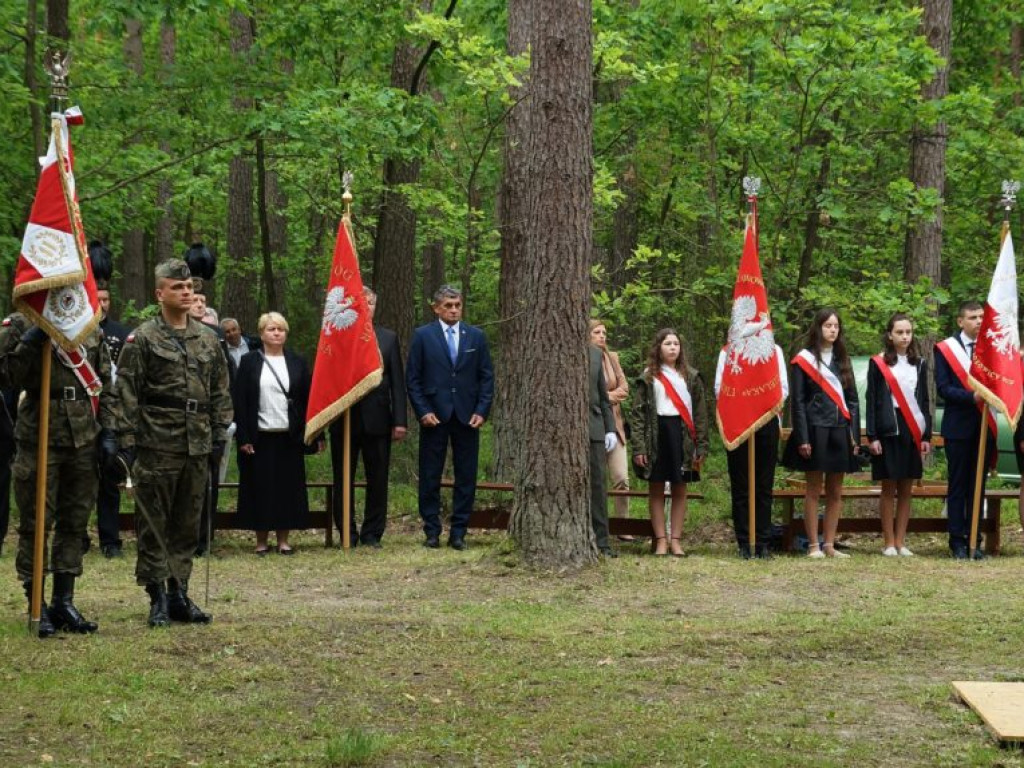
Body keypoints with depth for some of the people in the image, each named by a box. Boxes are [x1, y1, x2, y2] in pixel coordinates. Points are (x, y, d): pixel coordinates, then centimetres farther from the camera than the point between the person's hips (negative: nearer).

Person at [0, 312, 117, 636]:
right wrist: (30, 342, -22)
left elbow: (105, 386, 13)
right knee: (36, 524, 1)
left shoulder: (91, 328, 10)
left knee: (75, 524, 9)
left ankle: (64, 602, 18)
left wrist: (107, 431, 6)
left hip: (84, 440, 4)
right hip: (39, 440, -4)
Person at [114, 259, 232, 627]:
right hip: (157, 444, -5)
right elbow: (126, 392, -6)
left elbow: (220, 390, 17)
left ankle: (179, 594, 17)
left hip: (197, 445, 5)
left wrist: (220, 431, 11)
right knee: (153, 524, -1)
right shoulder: (142, 339, -4)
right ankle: (158, 598, 4)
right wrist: (127, 438, -10)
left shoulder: (207, 339, 12)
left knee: (188, 525, 10)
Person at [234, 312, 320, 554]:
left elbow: (308, 400, 7)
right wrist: (243, 437, -7)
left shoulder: (297, 363, 9)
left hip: (289, 437, 2)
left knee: (288, 487, 2)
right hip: (259, 437, -2)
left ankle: (283, 540, 10)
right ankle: (261, 540, 9)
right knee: (260, 488, 1)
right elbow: (240, 402, 0)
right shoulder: (249, 363, 3)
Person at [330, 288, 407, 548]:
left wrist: (400, 420, -2)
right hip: (343, 420, -1)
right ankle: (347, 534, 13)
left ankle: (372, 533, 13)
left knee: (377, 479, 5)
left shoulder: (388, 339, 8)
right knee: (343, 480, 5)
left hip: (377, 419, 1)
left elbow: (398, 382, 5)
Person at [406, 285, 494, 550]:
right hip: (434, 416, -2)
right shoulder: (422, 336, 2)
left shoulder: (476, 336, 8)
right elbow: (412, 378, 1)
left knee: (466, 477, 3)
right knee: (430, 477, 2)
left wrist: (482, 410, -3)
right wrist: (422, 411, -8)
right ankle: (432, 531, 10)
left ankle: (459, 532, 9)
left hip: (467, 416, 2)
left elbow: (486, 377, 8)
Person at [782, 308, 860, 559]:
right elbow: (797, 402, -5)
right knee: (814, 491, -1)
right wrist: (802, 438, -12)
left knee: (835, 493, 5)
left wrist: (854, 434, 5)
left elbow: (852, 399, 15)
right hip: (815, 431, -5)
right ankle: (813, 546, 2)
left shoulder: (842, 360, 14)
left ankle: (830, 545, 10)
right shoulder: (804, 360, -2)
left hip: (839, 431, 5)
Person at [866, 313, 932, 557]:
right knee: (889, 489, -1)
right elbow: (871, 401, -1)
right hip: (888, 430, -3)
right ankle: (889, 543, 4)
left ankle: (900, 542, 9)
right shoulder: (878, 364, 1)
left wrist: (926, 436, 6)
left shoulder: (919, 364, 12)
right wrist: (872, 437, -8)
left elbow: (924, 401, 13)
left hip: (912, 432, 3)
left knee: (906, 490, 4)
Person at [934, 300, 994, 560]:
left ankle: (974, 540, 10)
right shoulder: (945, 349, -1)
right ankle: (957, 541, 4)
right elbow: (943, 388, -7)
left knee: (978, 486, 6)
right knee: (958, 486, 1)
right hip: (958, 426, -3)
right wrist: (972, 397, -20)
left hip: (984, 424, 3)